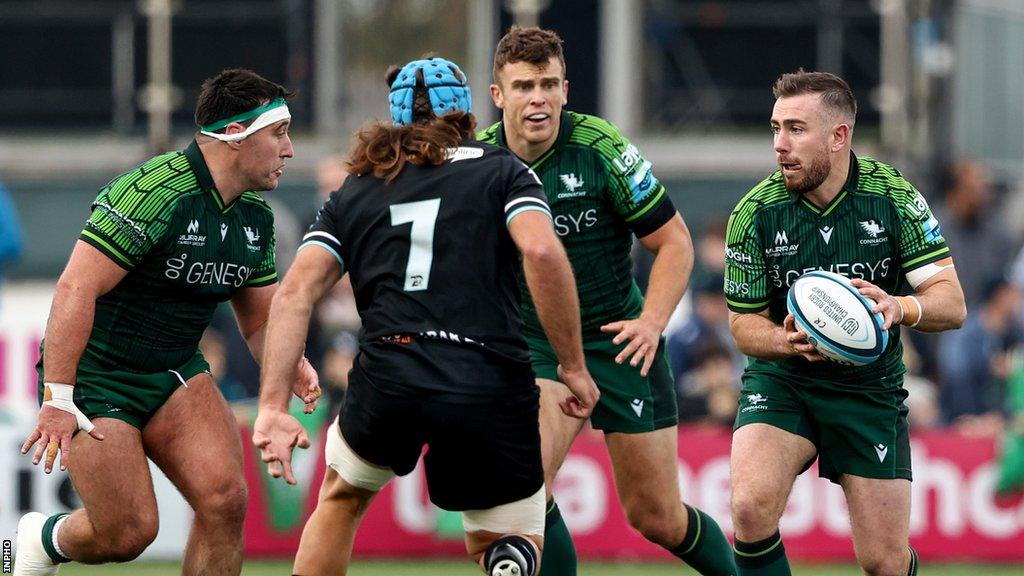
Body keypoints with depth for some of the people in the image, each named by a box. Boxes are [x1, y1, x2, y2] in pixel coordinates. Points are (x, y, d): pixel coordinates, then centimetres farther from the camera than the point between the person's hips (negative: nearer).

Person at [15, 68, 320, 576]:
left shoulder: (255, 217, 4)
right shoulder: (155, 192, -23)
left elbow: (260, 320, 14)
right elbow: (75, 290, -26)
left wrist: (291, 365, -10)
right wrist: (57, 400, -28)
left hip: (176, 373, 7)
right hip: (94, 377, -7)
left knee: (225, 499, -13)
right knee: (127, 534, -9)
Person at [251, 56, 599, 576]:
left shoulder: (351, 193, 21)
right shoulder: (503, 171, 14)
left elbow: (295, 293, 7)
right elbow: (542, 251, -7)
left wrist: (272, 407, 2)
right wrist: (573, 367, -2)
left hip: (386, 377, 2)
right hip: (492, 390, -2)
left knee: (343, 496, 33)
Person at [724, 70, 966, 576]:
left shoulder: (894, 197, -11)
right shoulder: (755, 213, -12)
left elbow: (952, 304, -13)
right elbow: (744, 324, -4)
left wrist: (900, 306, -36)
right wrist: (788, 340, -27)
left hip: (869, 390, 0)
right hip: (780, 382, 0)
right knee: (751, 505, -29)